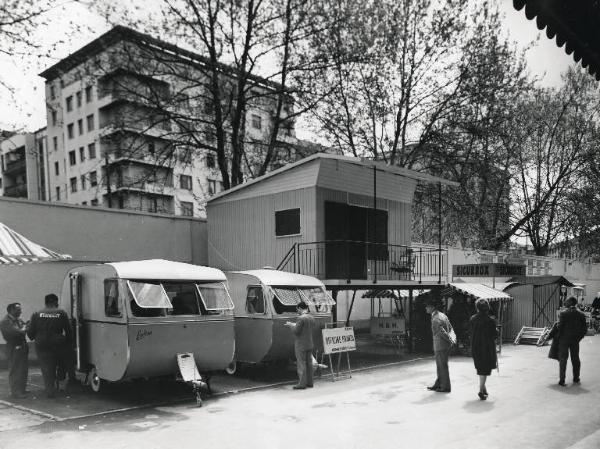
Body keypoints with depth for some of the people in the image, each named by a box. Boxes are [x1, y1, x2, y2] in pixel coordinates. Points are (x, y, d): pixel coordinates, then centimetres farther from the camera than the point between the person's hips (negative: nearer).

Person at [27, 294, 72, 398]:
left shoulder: (37, 314, -1)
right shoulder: (62, 313, -3)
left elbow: (30, 332, -2)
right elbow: (68, 331, -3)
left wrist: (34, 338, 18)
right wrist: (68, 342, 9)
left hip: (42, 346, 0)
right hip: (58, 345, 0)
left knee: (46, 369, 9)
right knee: (54, 366, 21)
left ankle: (50, 391, 9)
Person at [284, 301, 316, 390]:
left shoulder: (301, 318, -19)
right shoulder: (312, 318, 7)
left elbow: (296, 331, -18)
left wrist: (290, 325, 0)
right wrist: (294, 325, 18)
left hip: (301, 346, -8)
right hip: (309, 344, 8)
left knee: (301, 364, -2)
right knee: (309, 363, 12)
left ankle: (302, 383, 1)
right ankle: (309, 382, 17)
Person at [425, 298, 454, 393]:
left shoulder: (435, 320, -21)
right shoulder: (442, 315, 9)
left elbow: (443, 333, -24)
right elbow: (451, 329, 14)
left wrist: (450, 341, -10)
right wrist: (452, 340, 5)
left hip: (441, 346, -9)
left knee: (443, 367, 3)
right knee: (440, 366, 18)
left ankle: (446, 387, 13)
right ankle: (438, 384, 28)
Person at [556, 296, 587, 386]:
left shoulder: (563, 313, -13)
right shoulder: (581, 314, -1)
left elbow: (560, 327, -14)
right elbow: (584, 329, 0)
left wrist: (559, 338, -1)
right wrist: (579, 337, 12)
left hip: (564, 339, -3)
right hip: (575, 340, 3)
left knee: (563, 359, 3)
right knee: (575, 359, 18)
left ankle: (562, 380, 1)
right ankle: (576, 378, 27)